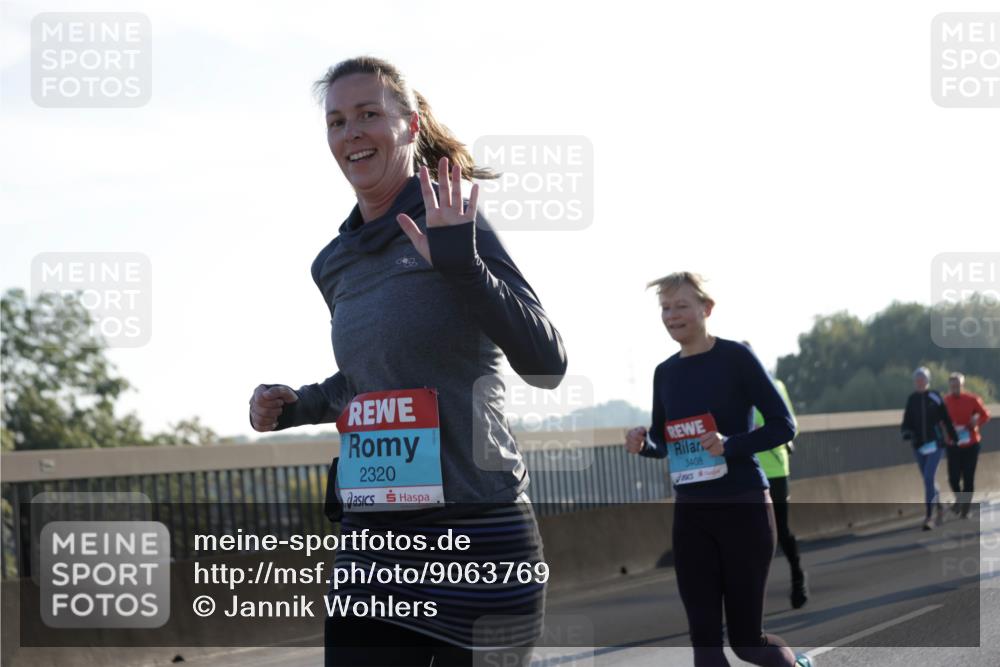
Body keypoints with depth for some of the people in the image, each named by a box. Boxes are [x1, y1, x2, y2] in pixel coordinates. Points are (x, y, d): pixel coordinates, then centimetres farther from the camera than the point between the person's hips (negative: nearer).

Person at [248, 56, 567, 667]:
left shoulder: (455, 223, -7)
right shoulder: (339, 265, 11)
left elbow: (547, 364, -14)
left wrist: (460, 262, -24)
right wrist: (298, 405, 10)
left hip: (477, 533, -5)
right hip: (370, 538, 5)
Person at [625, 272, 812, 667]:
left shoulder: (735, 357, -8)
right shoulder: (664, 372, 8)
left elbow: (783, 425, -8)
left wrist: (731, 444, -24)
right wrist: (643, 444, -6)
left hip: (743, 508, -5)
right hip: (689, 513, 5)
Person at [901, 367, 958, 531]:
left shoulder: (935, 397, -5)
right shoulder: (912, 399, 4)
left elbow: (946, 419, 1)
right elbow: (907, 420, 6)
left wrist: (954, 438, 7)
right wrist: (907, 432, -15)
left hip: (935, 443, -4)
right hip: (919, 444, 4)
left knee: (929, 478, -14)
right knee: (928, 480, 14)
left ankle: (929, 516, -14)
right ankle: (939, 507, 37)